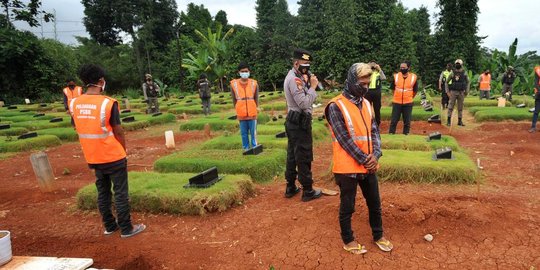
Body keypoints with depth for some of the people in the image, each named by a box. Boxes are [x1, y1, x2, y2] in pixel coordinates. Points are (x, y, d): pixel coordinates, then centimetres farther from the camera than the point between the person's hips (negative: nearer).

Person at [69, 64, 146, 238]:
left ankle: (109, 226, 28)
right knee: (120, 193, 5)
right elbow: (118, 132, -13)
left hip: (93, 158, 6)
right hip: (113, 157, -5)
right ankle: (126, 229, 14)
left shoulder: (74, 104, -2)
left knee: (102, 193, 17)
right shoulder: (108, 103, -18)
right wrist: (123, 151, 4)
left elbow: (79, 130, 7)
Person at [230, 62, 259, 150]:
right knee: (244, 133, 10)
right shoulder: (234, 84, -4)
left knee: (253, 133, 6)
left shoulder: (254, 83, -3)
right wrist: (238, 109, 9)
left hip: (252, 113, 0)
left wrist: (254, 108, 10)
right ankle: (246, 148, 22)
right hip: (241, 114, 0)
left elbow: (256, 99, 7)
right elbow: (234, 100, 5)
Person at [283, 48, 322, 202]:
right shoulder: (294, 79, -18)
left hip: (293, 120, 10)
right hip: (300, 122, -10)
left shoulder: (296, 76, 15)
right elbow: (304, 104, -24)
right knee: (304, 157, -1)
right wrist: (312, 87, -14)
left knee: (292, 155, 14)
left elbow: (304, 99, 10)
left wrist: (307, 83, -3)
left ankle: (290, 187, 24)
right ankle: (308, 191, 9)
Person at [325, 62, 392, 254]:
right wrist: (364, 159, -14)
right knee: (347, 206, 10)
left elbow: (374, 131, 8)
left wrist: (375, 155, -7)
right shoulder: (336, 106, -14)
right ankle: (348, 241, 29)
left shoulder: (366, 103, 9)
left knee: (374, 203, 19)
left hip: (369, 165, 7)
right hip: (347, 167, -7)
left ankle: (378, 236, 39)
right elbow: (344, 139, -17)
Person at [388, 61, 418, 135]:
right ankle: (391, 134, 11)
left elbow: (415, 90, 8)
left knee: (407, 121, 8)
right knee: (394, 120, 3)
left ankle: (406, 134, 20)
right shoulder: (396, 76, -2)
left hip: (408, 103, 0)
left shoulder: (413, 77, -3)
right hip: (396, 102, 0)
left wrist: (410, 98, 9)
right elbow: (392, 88, 12)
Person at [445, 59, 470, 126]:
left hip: (461, 93, 2)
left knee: (460, 107, 7)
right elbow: (447, 82, 2)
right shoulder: (452, 73, -5)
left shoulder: (464, 73, 0)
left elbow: (468, 82, 10)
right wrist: (447, 92, -6)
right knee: (451, 107, -3)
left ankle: (460, 121, 14)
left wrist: (466, 92, 2)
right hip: (453, 92, -2)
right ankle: (449, 121, 4)